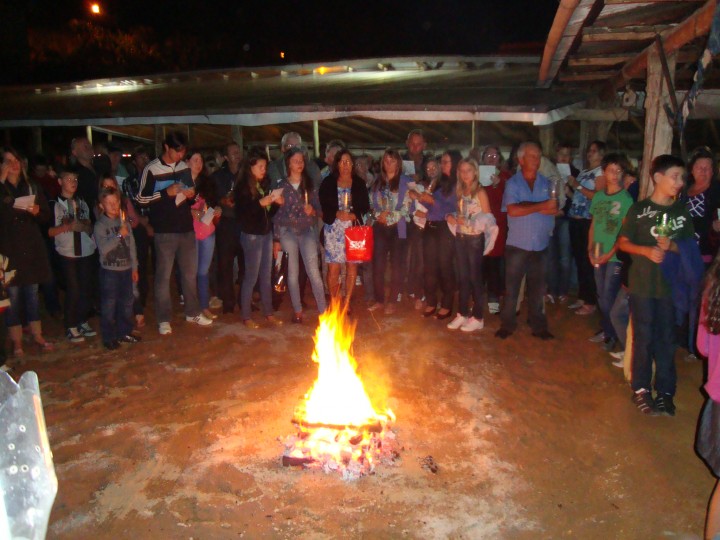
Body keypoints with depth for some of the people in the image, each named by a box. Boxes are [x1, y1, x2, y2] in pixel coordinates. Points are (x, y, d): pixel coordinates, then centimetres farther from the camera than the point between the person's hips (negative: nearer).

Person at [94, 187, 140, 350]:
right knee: (109, 305, 1)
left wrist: (134, 267, 11)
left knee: (126, 302, 13)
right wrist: (118, 235, -26)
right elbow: (103, 248, -19)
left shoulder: (124, 222, 6)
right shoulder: (100, 225, -8)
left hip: (126, 269, 5)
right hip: (109, 270, -5)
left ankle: (124, 332, 27)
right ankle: (109, 337, 10)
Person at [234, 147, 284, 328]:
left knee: (266, 276, 12)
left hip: (266, 234, 6)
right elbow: (241, 214, -17)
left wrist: (276, 203, -4)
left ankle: (268, 313, 23)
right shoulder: (243, 187, -10)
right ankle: (246, 316, 14)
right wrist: (260, 203, -24)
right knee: (251, 277, 2)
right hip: (251, 235, -6)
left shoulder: (265, 184, 8)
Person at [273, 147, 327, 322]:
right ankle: (297, 311, 14)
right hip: (287, 232, 0)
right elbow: (277, 214, 3)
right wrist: (276, 239, 2)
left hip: (307, 231, 0)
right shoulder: (281, 186, 3)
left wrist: (312, 210, -16)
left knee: (314, 271, -6)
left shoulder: (310, 184, 7)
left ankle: (323, 309, -1)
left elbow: (318, 206, 8)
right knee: (293, 273, 4)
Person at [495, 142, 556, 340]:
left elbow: (554, 209, -3)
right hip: (517, 245, -2)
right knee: (511, 287, 5)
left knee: (537, 288, 10)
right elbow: (512, 210, -17)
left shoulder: (546, 183, 8)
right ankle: (507, 324, 16)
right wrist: (540, 206, -15)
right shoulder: (512, 183, -2)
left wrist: (526, 206, -16)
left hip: (540, 245, 3)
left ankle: (538, 326, 20)